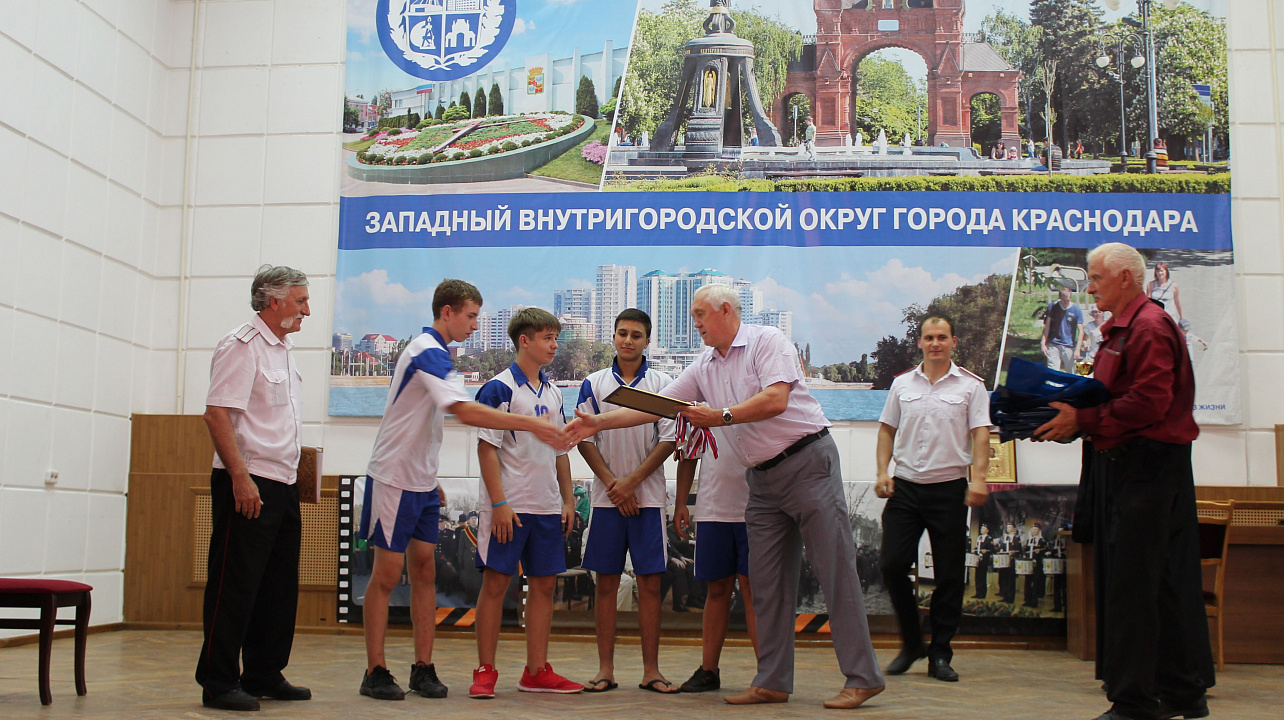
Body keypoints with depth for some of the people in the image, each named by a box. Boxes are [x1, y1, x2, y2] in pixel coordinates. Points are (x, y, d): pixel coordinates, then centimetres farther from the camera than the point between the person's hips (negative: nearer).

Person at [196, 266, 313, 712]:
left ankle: (264, 676, 23)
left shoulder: (283, 349, 18)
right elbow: (216, 413, -18)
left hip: (283, 485, 9)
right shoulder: (242, 346, -11)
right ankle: (218, 683, 5)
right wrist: (240, 477, -23)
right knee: (235, 586, -4)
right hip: (248, 485, -9)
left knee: (279, 587, 13)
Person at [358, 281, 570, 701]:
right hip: (394, 479, -9)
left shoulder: (433, 352, 13)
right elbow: (466, 412, -31)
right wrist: (532, 425, -32)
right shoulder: (428, 353, -17)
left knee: (424, 571, 7)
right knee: (387, 574, -3)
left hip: (421, 482, 9)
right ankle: (375, 672, 5)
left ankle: (423, 668, 11)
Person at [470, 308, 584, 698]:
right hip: (509, 506, -7)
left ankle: (537, 671, 17)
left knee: (543, 585, 8)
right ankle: (485, 671, 8)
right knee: (495, 582, -1)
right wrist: (499, 503, -16)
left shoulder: (553, 392, 14)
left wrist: (568, 499, 13)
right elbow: (486, 447, -11)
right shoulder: (500, 388, -7)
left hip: (547, 507, 7)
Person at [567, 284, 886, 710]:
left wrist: (721, 416, -19)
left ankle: (862, 678, -3)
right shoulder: (704, 368, 14)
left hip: (807, 462, -7)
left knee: (836, 571, -6)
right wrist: (600, 422, 5)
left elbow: (776, 400, -20)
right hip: (762, 479, 7)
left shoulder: (768, 342, -6)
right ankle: (773, 682, 11)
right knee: (767, 583, 5)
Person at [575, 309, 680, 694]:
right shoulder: (594, 385, 6)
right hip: (607, 498, 1)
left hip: (648, 496, -1)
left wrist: (632, 481, -8)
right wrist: (612, 483, -7)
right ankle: (605, 669, 9)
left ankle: (651, 670, 7)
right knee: (606, 582, 3)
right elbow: (586, 439, 4)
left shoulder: (662, 384, 4)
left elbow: (668, 439, -2)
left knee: (650, 582, 0)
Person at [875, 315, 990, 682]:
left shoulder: (970, 386, 4)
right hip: (905, 487, 2)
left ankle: (940, 654, 13)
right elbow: (887, 430, 14)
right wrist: (882, 472, 1)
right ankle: (911, 644, 15)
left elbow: (980, 435, -2)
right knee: (893, 564, -4)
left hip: (949, 488, -2)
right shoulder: (902, 384, 11)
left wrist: (978, 478, -15)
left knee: (949, 575, 1)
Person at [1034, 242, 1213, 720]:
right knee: (1163, 582, 14)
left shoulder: (1149, 328, -12)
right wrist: (1070, 417, 9)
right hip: (1122, 466, 10)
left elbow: (1148, 404, -21)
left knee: (1131, 586, -8)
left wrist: (1082, 420, -17)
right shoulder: (1119, 330, 20)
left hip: (1145, 469, -10)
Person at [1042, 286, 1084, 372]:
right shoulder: (1052, 307, 0)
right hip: (1053, 345, 0)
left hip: (1069, 346, 0)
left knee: (1070, 371, 7)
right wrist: (1043, 343, 0)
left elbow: (1080, 331, -2)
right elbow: (1047, 326, 6)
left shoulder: (1076, 310, -4)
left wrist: (1077, 349, -10)